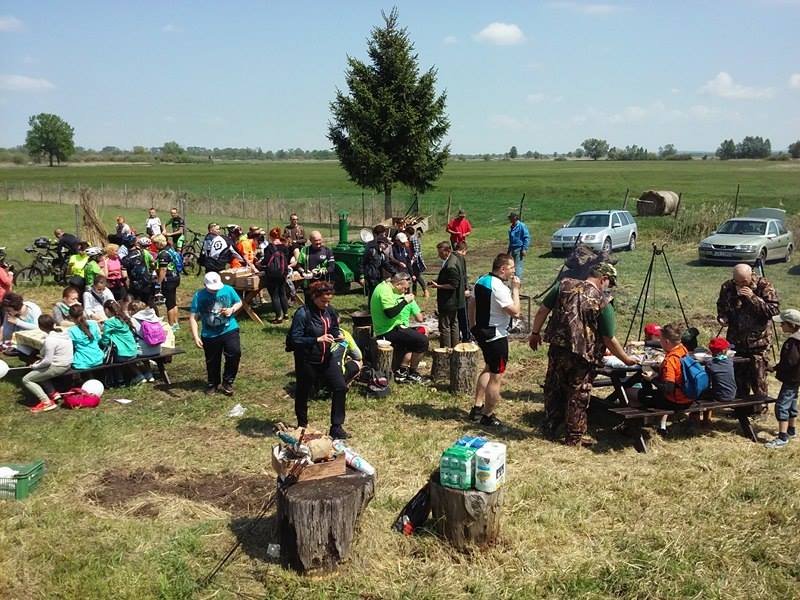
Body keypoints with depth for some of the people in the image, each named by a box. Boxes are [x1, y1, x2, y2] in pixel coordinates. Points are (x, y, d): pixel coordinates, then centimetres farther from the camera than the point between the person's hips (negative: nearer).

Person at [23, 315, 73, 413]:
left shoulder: (50, 340, -24)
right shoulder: (62, 334, 3)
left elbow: (47, 361, -22)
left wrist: (35, 366, -5)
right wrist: (40, 361, 9)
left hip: (57, 367, -9)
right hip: (66, 364, 9)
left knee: (26, 380, 2)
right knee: (39, 373, 31)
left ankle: (46, 402, -6)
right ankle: (53, 393, 19)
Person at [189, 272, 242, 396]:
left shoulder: (228, 290, -6)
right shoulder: (199, 296, -10)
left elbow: (239, 302, 10)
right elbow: (193, 318, -9)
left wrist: (231, 310, -12)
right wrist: (196, 336, -18)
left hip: (229, 330, 0)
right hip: (209, 335, 0)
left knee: (235, 353, -17)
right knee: (212, 362, 11)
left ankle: (227, 382, 2)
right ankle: (212, 383, 37)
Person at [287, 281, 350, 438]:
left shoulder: (329, 310, -1)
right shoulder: (302, 314, -20)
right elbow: (295, 339, -22)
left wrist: (338, 335, -7)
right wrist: (318, 339, -29)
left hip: (326, 358, 6)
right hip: (307, 361, -6)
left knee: (340, 387, -2)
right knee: (303, 392, 12)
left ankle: (336, 427, 10)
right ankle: (302, 427, 35)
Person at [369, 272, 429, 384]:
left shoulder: (387, 287, 14)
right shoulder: (385, 291, -18)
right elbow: (390, 313, -31)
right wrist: (405, 301, -21)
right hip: (388, 332, -11)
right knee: (422, 340, -13)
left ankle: (402, 371, 19)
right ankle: (412, 373, 3)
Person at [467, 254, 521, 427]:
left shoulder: (481, 281, 6)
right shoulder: (499, 288, -22)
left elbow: (472, 305, 14)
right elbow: (515, 312, -25)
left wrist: (474, 327, 22)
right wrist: (515, 289, -15)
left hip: (481, 332, 10)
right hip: (496, 336, -10)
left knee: (489, 368, 26)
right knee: (496, 377, 2)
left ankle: (477, 407, 28)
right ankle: (488, 416, 11)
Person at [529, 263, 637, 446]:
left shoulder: (564, 285, 0)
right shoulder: (603, 302, -11)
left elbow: (542, 311, 1)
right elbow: (609, 340, -8)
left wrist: (535, 333, 14)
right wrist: (626, 359, 5)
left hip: (556, 349, 4)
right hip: (581, 356, -4)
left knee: (553, 390, 19)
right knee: (577, 396, 10)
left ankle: (550, 428, 31)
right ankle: (574, 437, 21)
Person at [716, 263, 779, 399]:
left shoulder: (764, 286, -11)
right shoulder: (727, 287, 0)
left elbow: (775, 309, -18)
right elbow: (721, 308, 15)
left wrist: (753, 298, -25)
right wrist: (722, 318, -7)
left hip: (758, 340, -4)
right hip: (735, 340, 4)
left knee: (758, 377, -2)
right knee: (738, 377, 13)